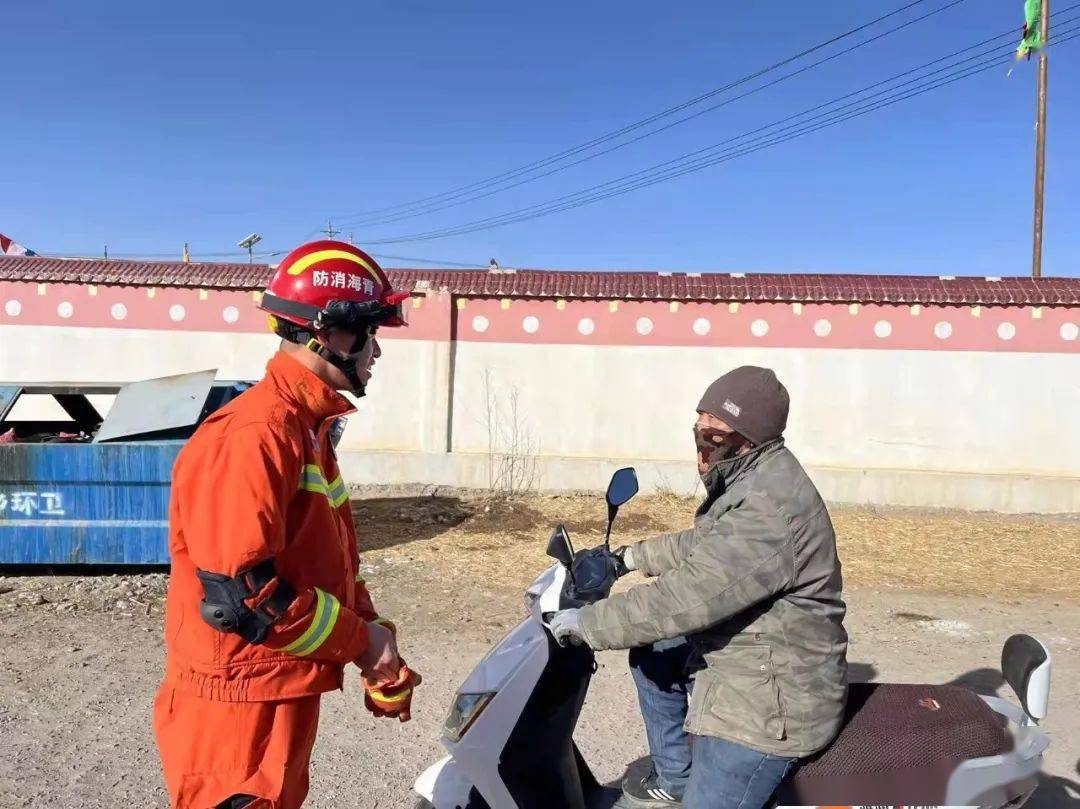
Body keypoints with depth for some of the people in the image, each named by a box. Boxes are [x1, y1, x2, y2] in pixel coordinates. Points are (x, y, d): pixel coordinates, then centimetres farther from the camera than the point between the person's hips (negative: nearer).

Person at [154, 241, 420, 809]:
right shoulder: (253, 434, -22)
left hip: (285, 690, 10)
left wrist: (382, 663, 9)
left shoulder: (308, 428, 10)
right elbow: (237, 590, -27)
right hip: (241, 703, -10)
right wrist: (360, 641, -15)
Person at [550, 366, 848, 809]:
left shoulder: (770, 510, -29)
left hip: (767, 703, -10)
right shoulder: (748, 477, 5)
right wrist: (630, 556, 25)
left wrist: (588, 622, -23)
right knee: (652, 653, 21)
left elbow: (689, 595, -31)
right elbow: (701, 545, 22)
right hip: (739, 654, 10)